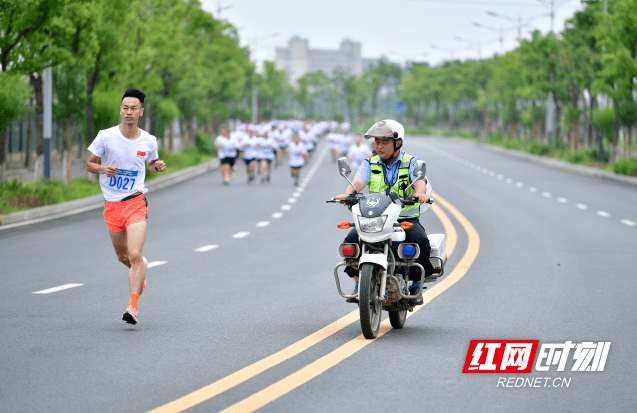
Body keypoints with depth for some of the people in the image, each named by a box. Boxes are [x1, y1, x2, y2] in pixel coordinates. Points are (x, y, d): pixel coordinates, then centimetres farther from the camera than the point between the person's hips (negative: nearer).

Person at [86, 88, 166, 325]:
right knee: (123, 256, 15)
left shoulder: (149, 141, -1)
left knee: (134, 254, -18)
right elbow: (90, 164, 4)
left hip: (136, 203, -2)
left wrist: (158, 166, -4)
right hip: (112, 205, 2)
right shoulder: (106, 137, -6)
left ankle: (133, 305, -15)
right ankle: (141, 269, 49)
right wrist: (103, 169, -17)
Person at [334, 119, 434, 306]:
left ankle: (416, 285, -9)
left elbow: (419, 181, -17)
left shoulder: (411, 163, 3)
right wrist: (348, 193, -33)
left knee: (421, 242, -31)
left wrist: (420, 193, -43)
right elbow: (358, 182, -9)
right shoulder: (370, 164, 10)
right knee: (351, 240, -25)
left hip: (406, 219, -2)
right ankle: (359, 283, -8)